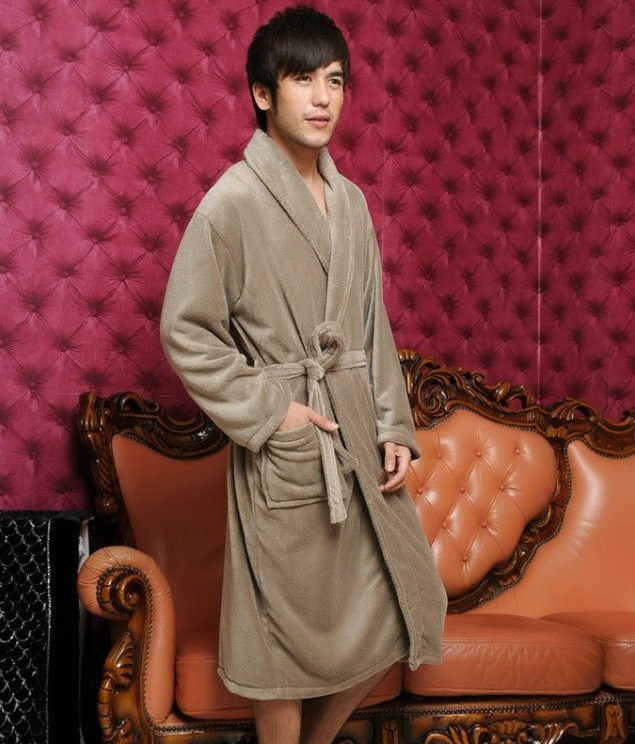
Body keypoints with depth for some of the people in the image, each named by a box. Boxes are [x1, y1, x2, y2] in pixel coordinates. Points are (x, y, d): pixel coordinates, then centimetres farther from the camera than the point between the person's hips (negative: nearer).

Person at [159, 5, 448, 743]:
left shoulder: (350, 201, 9)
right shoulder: (233, 199, -11)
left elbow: (374, 325, 13)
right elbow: (185, 332, -11)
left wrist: (395, 426, 4)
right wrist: (267, 411, -14)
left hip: (359, 438, 7)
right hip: (283, 454, -7)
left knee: (396, 614, 13)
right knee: (288, 640, 5)